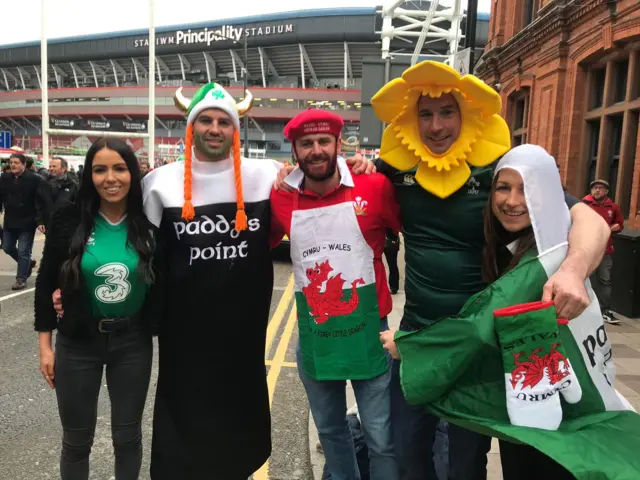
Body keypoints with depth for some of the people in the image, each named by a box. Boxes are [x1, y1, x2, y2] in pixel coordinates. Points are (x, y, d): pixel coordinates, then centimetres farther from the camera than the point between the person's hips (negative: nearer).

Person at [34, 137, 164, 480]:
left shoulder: (149, 224, -8)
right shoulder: (68, 220, -9)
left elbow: (161, 286, 2)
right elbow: (46, 284, -1)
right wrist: (45, 345, -1)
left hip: (133, 342, 1)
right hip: (78, 343, 0)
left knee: (128, 435, 16)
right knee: (76, 440, 15)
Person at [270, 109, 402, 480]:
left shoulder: (374, 187, -11)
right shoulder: (282, 198, -3)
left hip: (367, 334, -3)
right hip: (313, 338, 3)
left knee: (382, 439, 10)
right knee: (329, 430, 24)